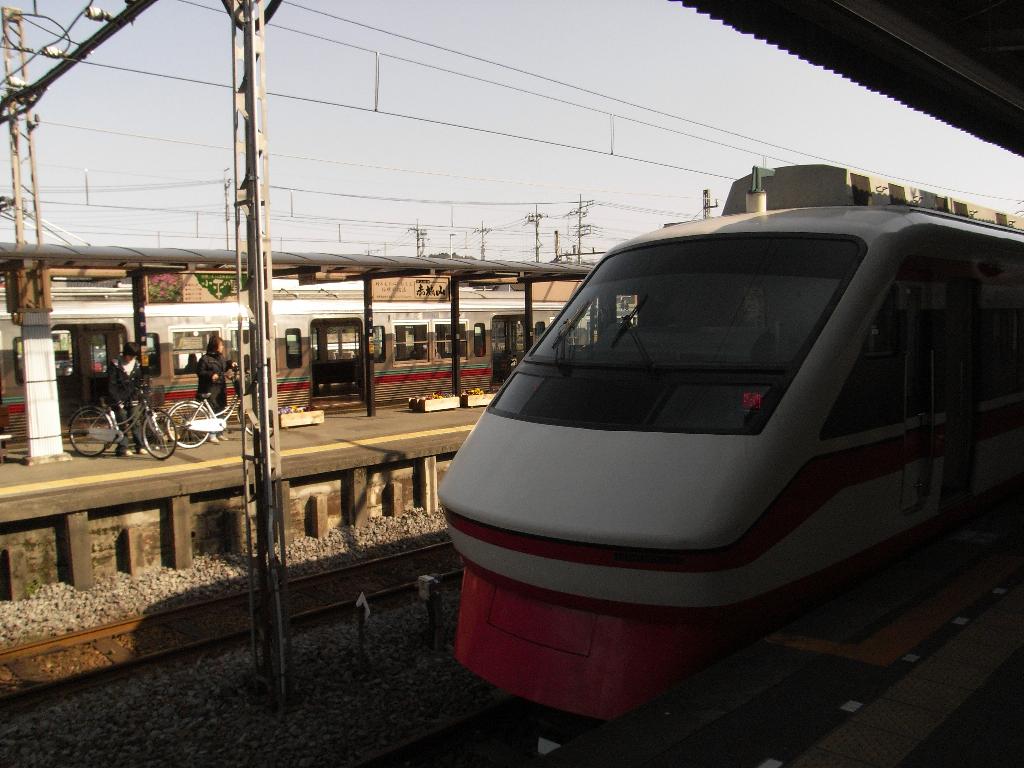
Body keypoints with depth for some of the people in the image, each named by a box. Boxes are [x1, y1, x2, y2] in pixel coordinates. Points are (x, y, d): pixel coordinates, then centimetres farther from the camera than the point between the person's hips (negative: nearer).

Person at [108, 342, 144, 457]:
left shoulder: (137, 365, 7)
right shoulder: (115, 364, -7)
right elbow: (111, 385, -10)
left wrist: (140, 393, -2)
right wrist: (117, 401, -15)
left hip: (132, 399, 4)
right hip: (120, 400, -4)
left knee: (136, 422, 1)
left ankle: (139, 446, 8)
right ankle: (122, 448, 1)